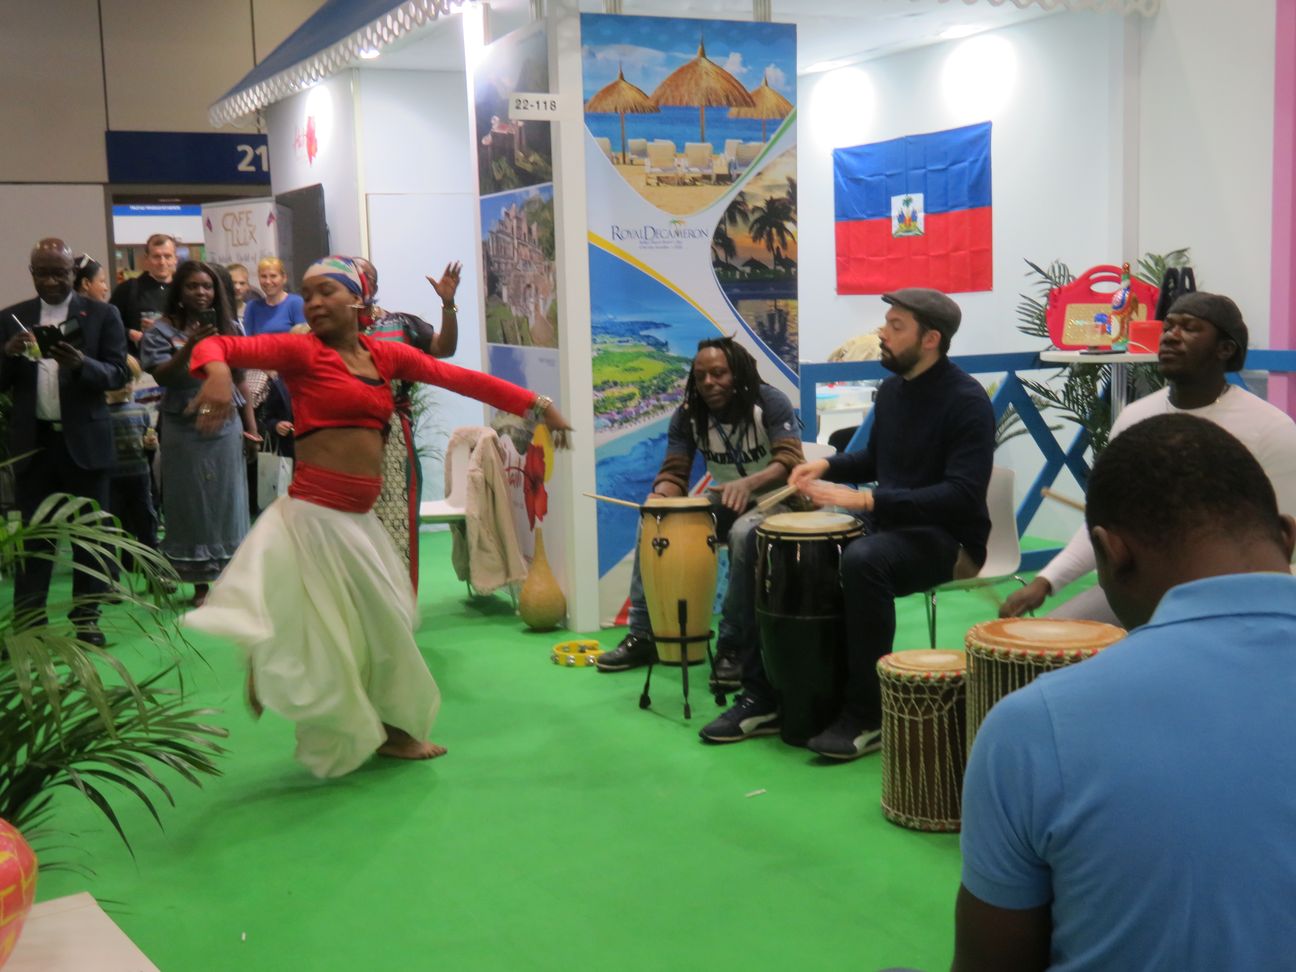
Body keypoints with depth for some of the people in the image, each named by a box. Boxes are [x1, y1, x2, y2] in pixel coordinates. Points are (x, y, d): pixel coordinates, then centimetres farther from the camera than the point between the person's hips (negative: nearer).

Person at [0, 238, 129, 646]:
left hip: (85, 440, -1)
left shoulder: (102, 315, 2)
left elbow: (119, 374, -5)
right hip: (34, 441, 2)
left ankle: (86, 619, 14)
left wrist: (81, 363, -24)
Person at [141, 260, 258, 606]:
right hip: (184, 430, -2)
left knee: (227, 502, 6)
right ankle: (200, 583, 10)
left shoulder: (229, 328, 8)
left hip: (226, 428, 2)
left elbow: (241, 381, 10)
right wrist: (189, 347, -25)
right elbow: (161, 376, -12)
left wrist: (251, 427, 7)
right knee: (192, 503, 3)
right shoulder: (163, 331, -1)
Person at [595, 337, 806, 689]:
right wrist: (661, 496, -35)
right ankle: (643, 634, -9)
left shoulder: (770, 403, -19)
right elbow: (674, 472, -9)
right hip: (724, 500, 5)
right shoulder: (688, 415, -5)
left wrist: (750, 483, -51)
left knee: (744, 534, -39)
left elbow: (791, 462, -31)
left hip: (773, 501, -5)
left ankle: (734, 646, -26)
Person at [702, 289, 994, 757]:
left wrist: (866, 499, -30)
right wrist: (827, 465, 2)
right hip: (887, 522, 9)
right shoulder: (892, 388, 9)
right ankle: (763, 697, 4)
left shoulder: (966, 401, -17)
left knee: (863, 560, -38)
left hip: (947, 536, -8)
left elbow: (963, 494, -26)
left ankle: (868, 717, -24)